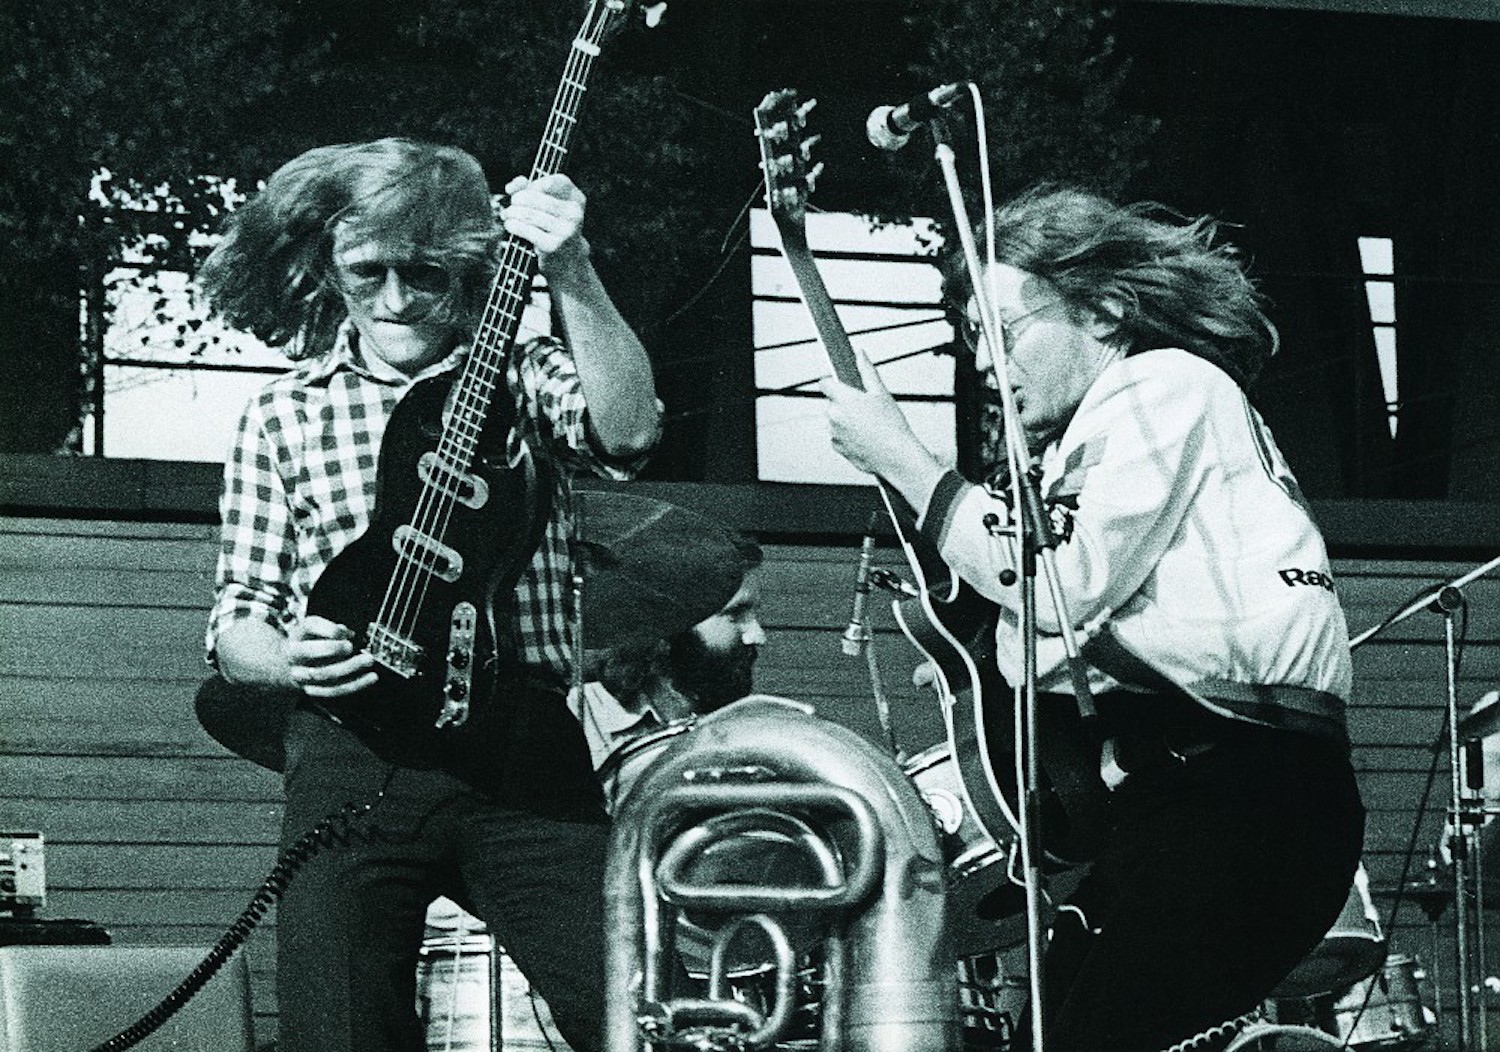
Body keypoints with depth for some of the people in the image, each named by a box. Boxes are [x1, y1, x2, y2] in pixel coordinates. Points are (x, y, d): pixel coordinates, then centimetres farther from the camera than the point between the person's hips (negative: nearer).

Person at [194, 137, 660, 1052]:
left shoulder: (528, 376, 11)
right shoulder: (285, 413, 14)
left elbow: (628, 433, -12)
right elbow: (237, 619, 13)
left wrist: (572, 276, -22)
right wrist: (288, 659, -10)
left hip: (525, 751, -1)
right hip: (353, 761, 1)